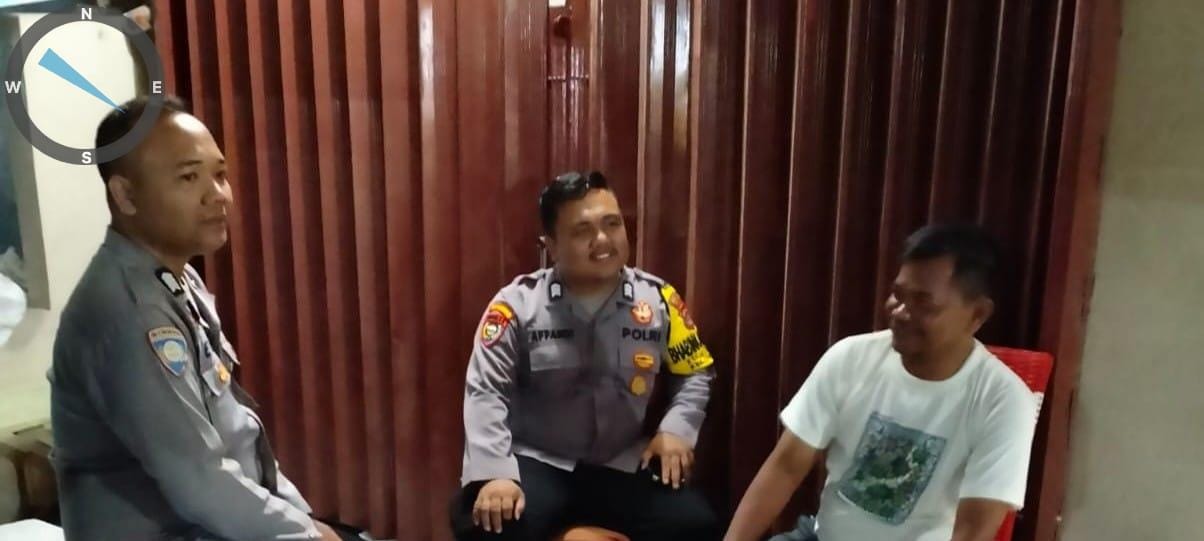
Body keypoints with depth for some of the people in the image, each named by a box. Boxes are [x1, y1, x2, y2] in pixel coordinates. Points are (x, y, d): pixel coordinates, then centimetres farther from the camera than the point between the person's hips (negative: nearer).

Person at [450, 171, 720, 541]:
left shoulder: (659, 299, -2)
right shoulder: (517, 304, -10)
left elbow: (695, 373, 11)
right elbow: (485, 392, -12)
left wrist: (676, 429, -6)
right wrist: (494, 473, -24)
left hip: (624, 464, 3)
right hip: (536, 464, -2)